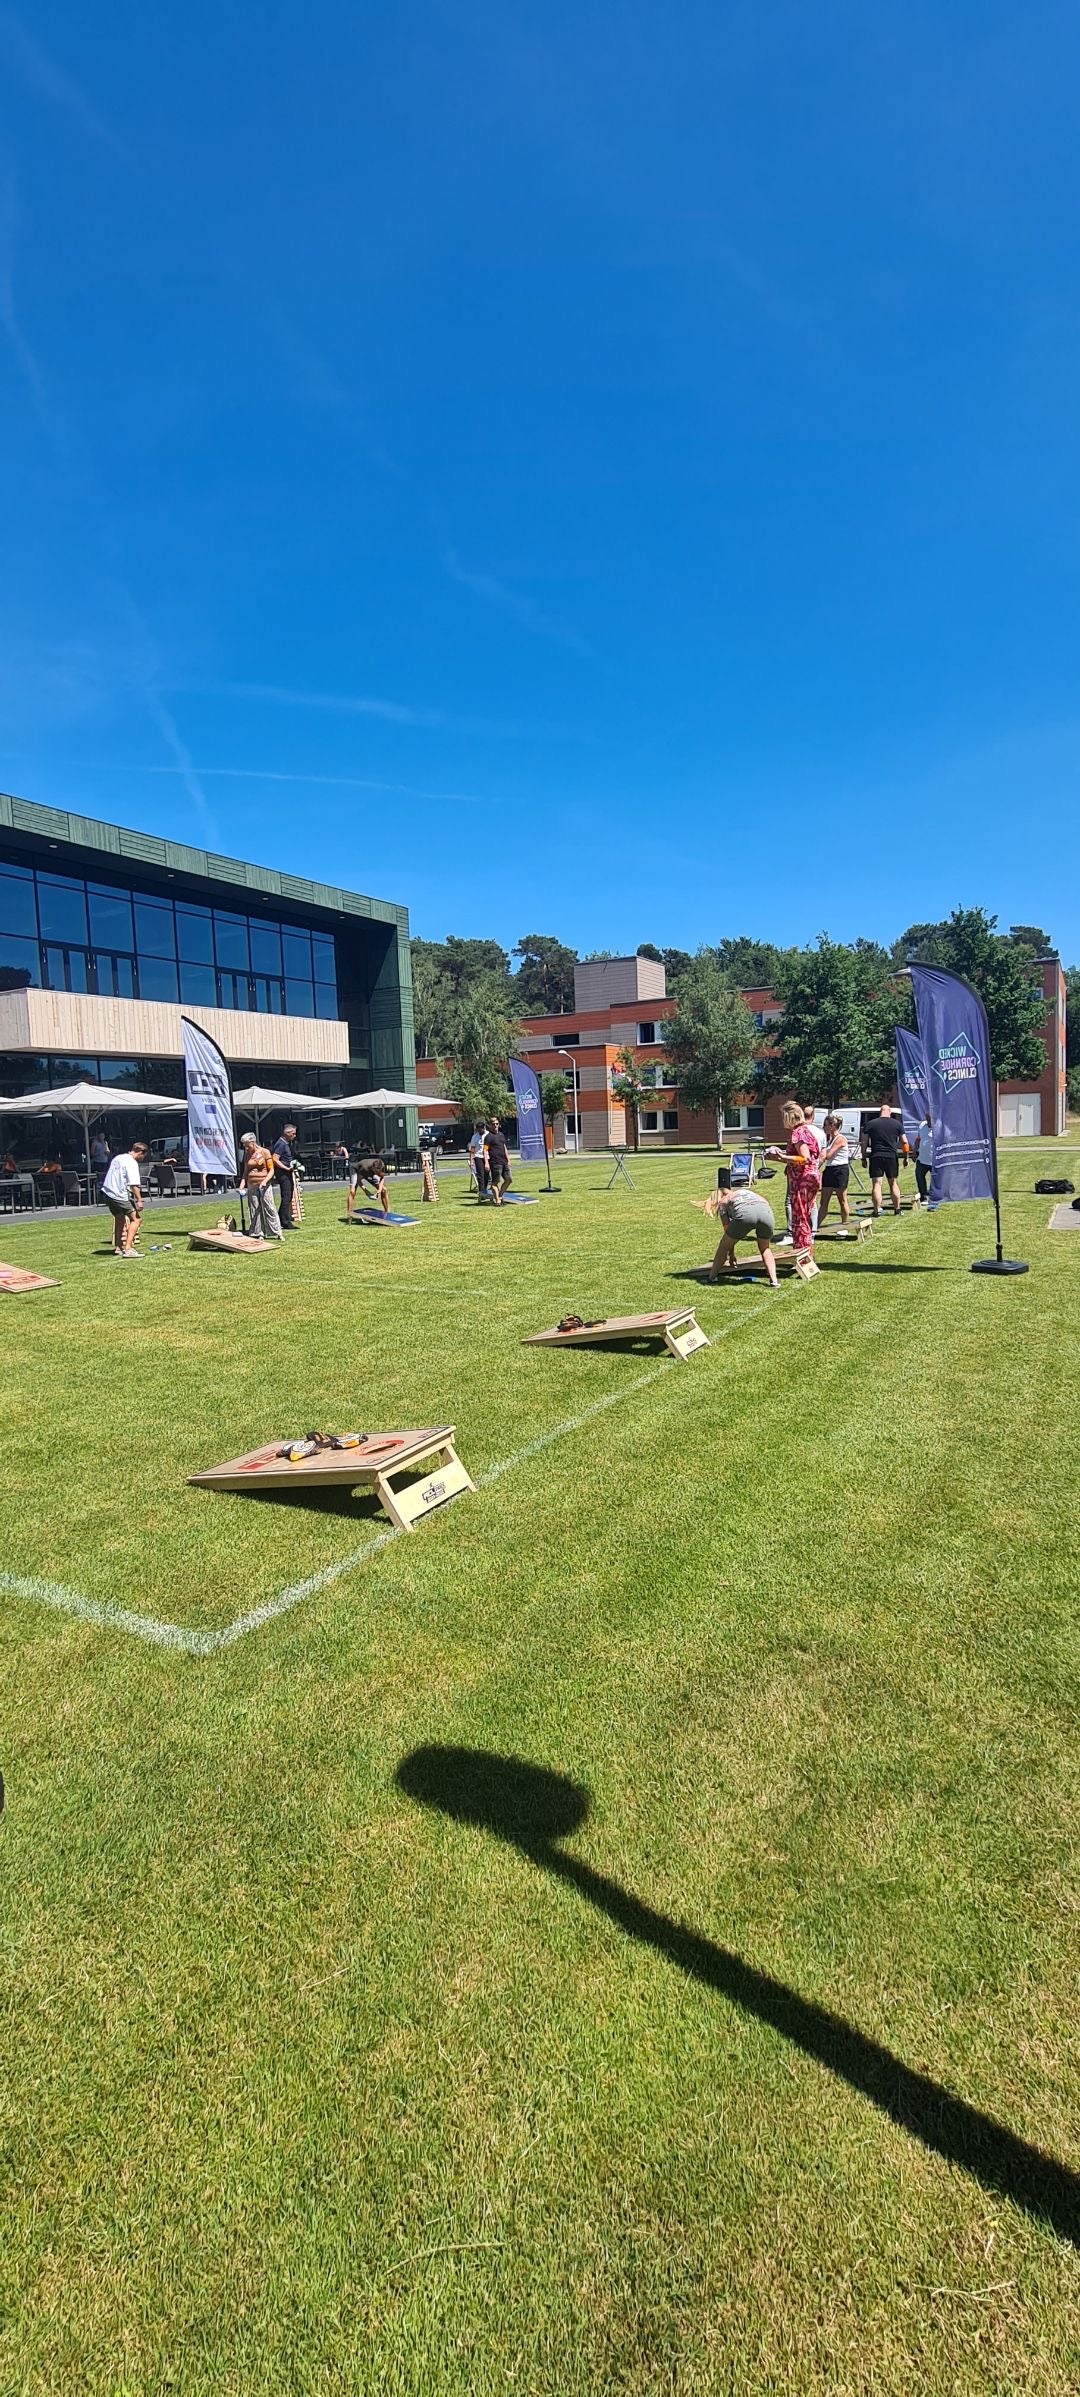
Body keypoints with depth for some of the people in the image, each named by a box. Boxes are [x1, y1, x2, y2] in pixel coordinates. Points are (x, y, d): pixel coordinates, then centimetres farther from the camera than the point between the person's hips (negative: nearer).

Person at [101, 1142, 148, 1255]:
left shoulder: (118, 1158, 16)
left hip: (107, 1192, 9)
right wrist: (139, 1200, -22)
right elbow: (134, 1184, -21)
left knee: (120, 1219, 22)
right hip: (120, 1195, -9)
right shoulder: (132, 1163, -13)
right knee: (135, 1219, -7)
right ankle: (128, 1249, -17)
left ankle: (118, 1248, 27)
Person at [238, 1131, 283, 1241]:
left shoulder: (265, 1152, -3)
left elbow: (271, 1170, -4)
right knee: (254, 1210, 3)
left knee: (269, 1208, -4)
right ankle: (259, 1234, 9)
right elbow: (245, 1172, 14)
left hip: (263, 1185, -4)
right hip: (251, 1186, 4)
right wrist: (242, 1186, 2)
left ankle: (277, 1232, 2)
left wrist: (265, 1181, -19)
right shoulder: (247, 1154, 9)